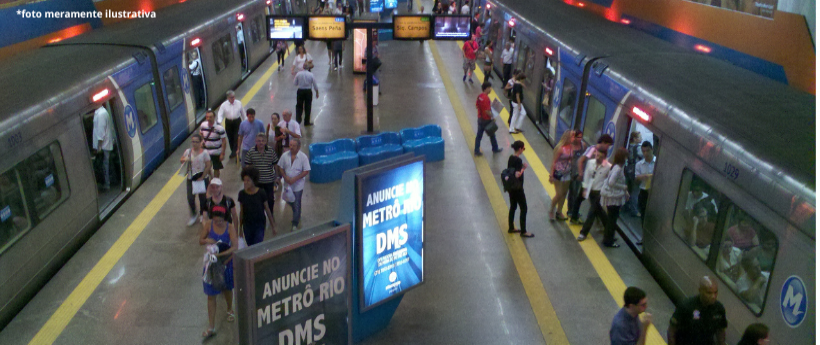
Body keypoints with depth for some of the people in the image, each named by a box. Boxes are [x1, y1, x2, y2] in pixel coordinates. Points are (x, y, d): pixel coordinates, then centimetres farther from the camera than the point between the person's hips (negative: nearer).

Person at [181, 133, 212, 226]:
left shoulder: (204, 153, -12)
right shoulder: (188, 151, -2)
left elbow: (208, 166, -12)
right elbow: (181, 160, 8)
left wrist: (202, 178, -13)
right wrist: (184, 159, -17)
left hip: (203, 178, -2)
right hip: (191, 178, 3)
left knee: (202, 198, 10)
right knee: (190, 198, 1)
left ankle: (202, 215, 34)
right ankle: (194, 215, 23)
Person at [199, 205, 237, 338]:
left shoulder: (230, 228, -17)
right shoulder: (209, 225, -11)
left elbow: (235, 247, -25)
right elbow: (200, 241, 0)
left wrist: (220, 255, -33)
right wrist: (206, 240, -22)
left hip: (226, 262, -1)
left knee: (227, 288, 22)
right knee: (211, 295, 2)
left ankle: (230, 310, 53)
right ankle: (211, 327, 8)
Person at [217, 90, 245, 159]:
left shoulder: (239, 103, -3)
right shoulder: (224, 105, -6)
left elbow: (242, 112, 8)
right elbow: (220, 114, -11)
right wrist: (219, 122, -30)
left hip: (237, 121, -1)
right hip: (228, 122, 1)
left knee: (236, 138, -11)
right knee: (230, 138, 9)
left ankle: (234, 152, -11)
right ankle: (233, 152, 26)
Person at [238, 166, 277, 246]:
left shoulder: (261, 193, -12)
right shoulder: (242, 194, -5)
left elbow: (267, 210, -4)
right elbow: (241, 211, 5)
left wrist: (273, 226, 1)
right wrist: (240, 228, 10)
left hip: (259, 225, -3)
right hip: (247, 226, 3)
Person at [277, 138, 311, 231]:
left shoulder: (303, 157, -16)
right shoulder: (285, 155, -5)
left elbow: (306, 171, -15)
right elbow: (280, 167, 3)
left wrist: (295, 179, -22)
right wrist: (285, 177, -13)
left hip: (298, 185, -4)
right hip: (287, 184, 4)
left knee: (296, 204, 2)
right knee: (289, 201, 20)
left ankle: (295, 224, 16)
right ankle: (297, 215, 48)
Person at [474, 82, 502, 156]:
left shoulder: (479, 96, 1)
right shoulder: (486, 98, -25)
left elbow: (477, 106, 12)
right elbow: (487, 111, -26)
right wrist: (492, 117, -12)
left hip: (480, 118, 7)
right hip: (486, 120, -7)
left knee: (479, 134, 10)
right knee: (492, 134, 12)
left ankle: (477, 150, 12)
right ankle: (495, 148, 28)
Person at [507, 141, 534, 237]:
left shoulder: (511, 158, 4)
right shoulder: (518, 160, -22)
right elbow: (517, 175, -27)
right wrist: (524, 168, -14)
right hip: (517, 188, -9)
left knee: (513, 207, 19)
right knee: (524, 208, 2)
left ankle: (511, 228, 30)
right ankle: (523, 231, 8)